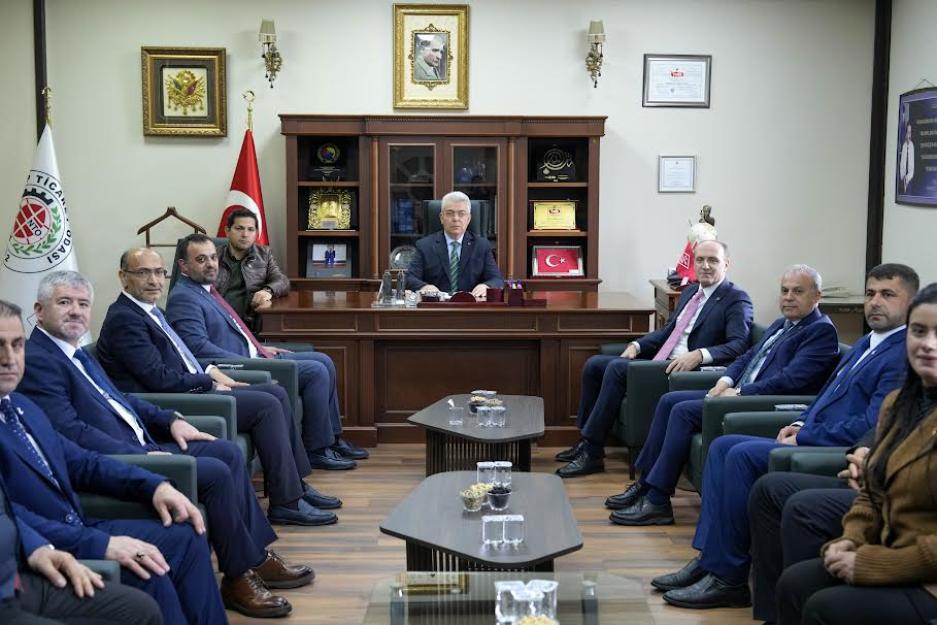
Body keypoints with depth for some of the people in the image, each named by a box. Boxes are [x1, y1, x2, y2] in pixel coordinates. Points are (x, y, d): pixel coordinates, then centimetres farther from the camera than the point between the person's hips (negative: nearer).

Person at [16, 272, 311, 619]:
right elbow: (73, 433, -22)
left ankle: (256, 556, 8)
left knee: (228, 452, 4)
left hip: (138, 446, 10)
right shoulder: (37, 360, -14)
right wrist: (145, 456, -23)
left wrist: (171, 420, 9)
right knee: (215, 472, -18)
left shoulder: (76, 352, 16)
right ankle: (239, 577, -5)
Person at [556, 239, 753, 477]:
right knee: (594, 364, 0)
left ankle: (593, 454, -18)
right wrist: (637, 345, 6)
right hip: (659, 362, 9)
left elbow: (738, 345, -18)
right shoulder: (689, 292, 20)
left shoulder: (737, 300, -5)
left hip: (685, 369, -9)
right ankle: (587, 441, 9)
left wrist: (699, 355, -32)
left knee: (617, 367, -25)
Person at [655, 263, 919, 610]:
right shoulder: (866, 344, 19)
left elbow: (872, 426, -22)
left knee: (743, 455, -23)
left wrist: (803, 438, -15)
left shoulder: (905, 355, -13)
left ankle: (729, 578, -14)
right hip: (810, 440, 10)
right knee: (722, 446, 1)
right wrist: (800, 423, 7)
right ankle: (708, 558, -1)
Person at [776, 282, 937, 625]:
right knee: (794, 583, -6)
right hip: (898, 560, 8)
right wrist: (852, 539, -1)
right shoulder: (899, 403, 11)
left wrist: (870, 563, -18)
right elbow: (873, 493, 19)